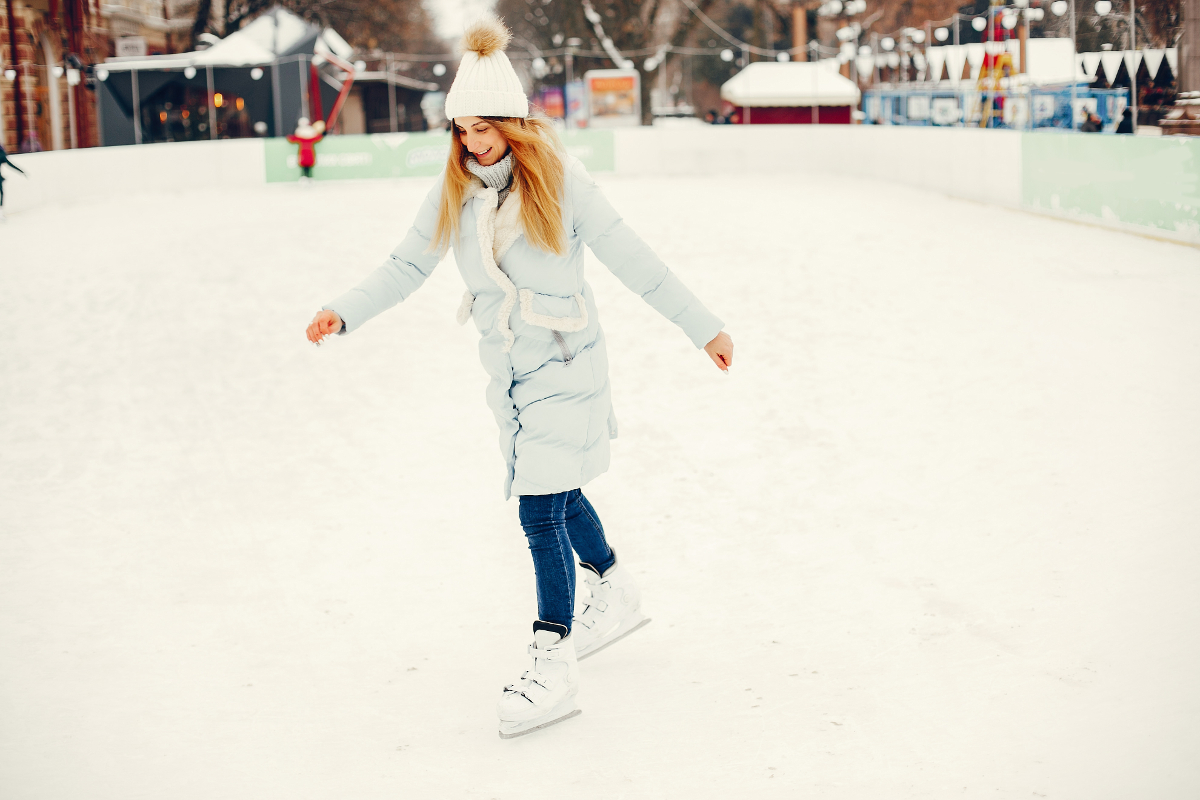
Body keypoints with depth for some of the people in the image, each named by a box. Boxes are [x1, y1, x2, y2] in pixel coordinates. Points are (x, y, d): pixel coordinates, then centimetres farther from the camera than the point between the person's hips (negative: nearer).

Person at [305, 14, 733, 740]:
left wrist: (705, 327, -9)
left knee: (542, 510, -11)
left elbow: (635, 262, -12)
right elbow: (408, 266, 3)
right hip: (508, 366, 6)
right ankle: (617, 594, 45)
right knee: (559, 493, 20)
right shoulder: (455, 191, 0)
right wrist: (344, 313, -10)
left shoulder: (561, 181, -14)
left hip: (564, 363, -6)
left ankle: (554, 668, -3)